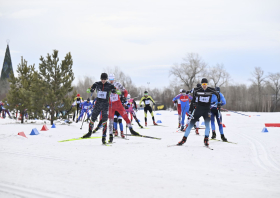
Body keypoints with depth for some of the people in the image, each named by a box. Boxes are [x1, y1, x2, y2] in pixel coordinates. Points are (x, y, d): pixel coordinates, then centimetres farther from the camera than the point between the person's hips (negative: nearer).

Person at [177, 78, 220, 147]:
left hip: (207, 109, 0)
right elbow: (194, 93, 16)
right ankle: (184, 139, 5)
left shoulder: (211, 90, -7)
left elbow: (217, 94, 12)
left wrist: (218, 103, 14)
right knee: (191, 124, -1)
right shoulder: (197, 90, -7)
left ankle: (206, 139, -5)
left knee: (207, 124, -16)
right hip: (198, 109, 0)